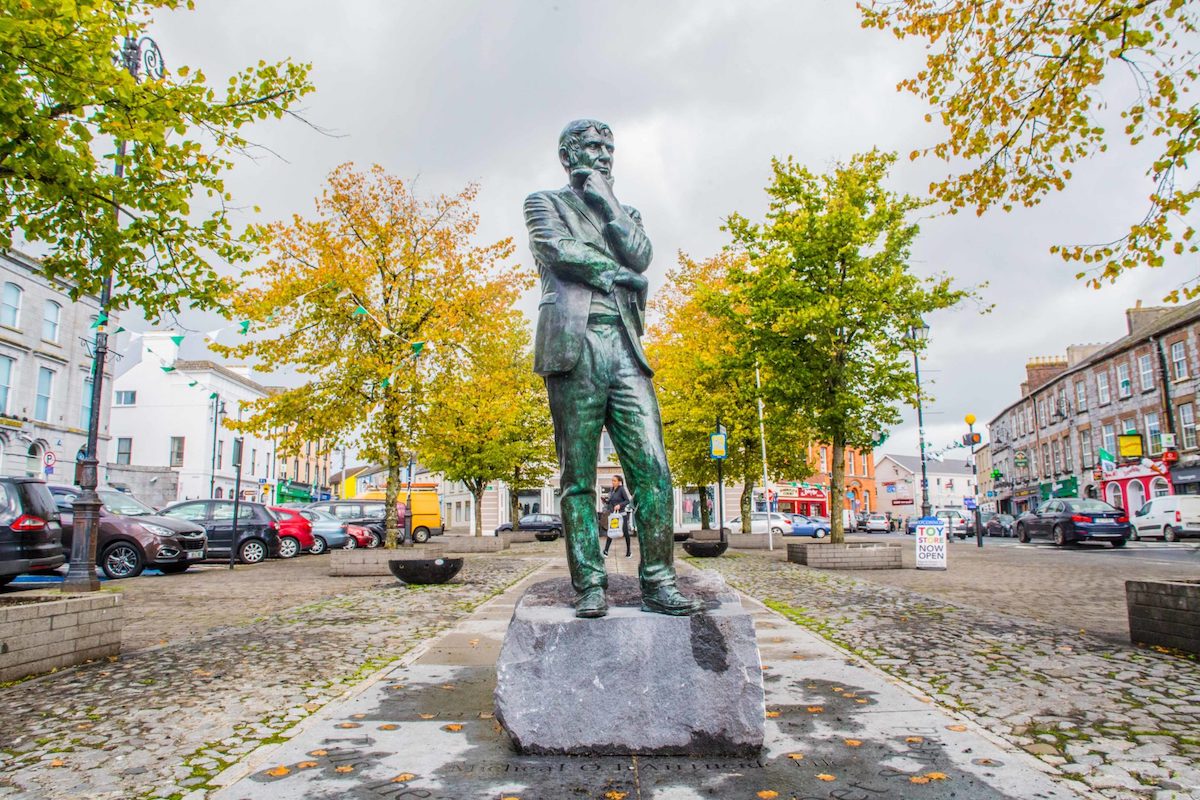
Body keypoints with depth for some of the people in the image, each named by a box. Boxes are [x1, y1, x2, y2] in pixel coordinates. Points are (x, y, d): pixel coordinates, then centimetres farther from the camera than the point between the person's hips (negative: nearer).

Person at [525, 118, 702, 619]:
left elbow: (640, 256, 8)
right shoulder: (545, 202, 17)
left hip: (625, 350, 4)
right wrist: (615, 273, 1)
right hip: (573, 344, -4)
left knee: (652, 469, -7)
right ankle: (589, 586, 2)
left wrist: (605, 200, 8)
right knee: (578, 476, -3)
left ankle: (658, 582, -2)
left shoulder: (623, 212, 29)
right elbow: (557, 250, -4)